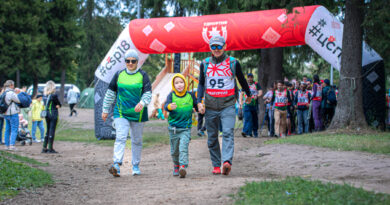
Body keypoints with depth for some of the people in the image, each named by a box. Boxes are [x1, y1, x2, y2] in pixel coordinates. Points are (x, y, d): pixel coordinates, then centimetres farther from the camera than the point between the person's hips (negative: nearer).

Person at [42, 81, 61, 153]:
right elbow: (59, 104, -7)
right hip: (53, 114, -6)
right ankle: (50, 149, -1)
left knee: (48, 131, 15)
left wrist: (57, 106, 4)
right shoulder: (54, 95, -15)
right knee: (52, 131, -2)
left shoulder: (45, 95, 5)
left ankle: (44, 148, 15)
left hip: (46, 114, 7)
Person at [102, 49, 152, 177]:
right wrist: (105, 110, 13)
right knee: (120, 138, -15)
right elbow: (110, 93, 13)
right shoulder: (119, 75, 5)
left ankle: (136, 166, 23)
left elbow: (148, 93, -8)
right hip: (121, 113, 0)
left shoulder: (143, 75, 0)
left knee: (137, 140, 11)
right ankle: (117, 165, -26)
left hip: (138, 113, 0)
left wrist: (142, 103, -29)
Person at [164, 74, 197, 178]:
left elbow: (196, 106, 14)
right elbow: (166, 106, -21)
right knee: (174, 150, 14)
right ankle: (176, 165, 36)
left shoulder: (190, 95, 1)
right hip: (173, 128, 1)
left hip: (186, 128, -1)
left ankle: (183, 167, -25)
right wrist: (170, 106, -42)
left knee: (183, 148, -18)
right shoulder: (171, 95, -4)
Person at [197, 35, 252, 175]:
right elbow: (201, 84, 13)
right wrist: (199, 102, 1)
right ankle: (216, 165, 14)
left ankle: (227, 162, -31)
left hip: (228, 106, -3)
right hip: (210, 107, 3)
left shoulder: (233, 63, 3)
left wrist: (248, 95, 30)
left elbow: (242, 80, 17)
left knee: (228, 133, -18)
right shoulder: (205, 64, 8)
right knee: (212, 137, 5)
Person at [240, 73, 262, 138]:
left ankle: (255, 133, 17)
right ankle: (247, 132, -19)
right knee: (247, 118, -13)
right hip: (247, 104, 0)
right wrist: (241, 102, 0)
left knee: (255, 119, 7)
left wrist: (257, 96, -25)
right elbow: (241, 94, 15)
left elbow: (260, 92, -3)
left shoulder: (256, 84, 6)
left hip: (254, 104, 0)